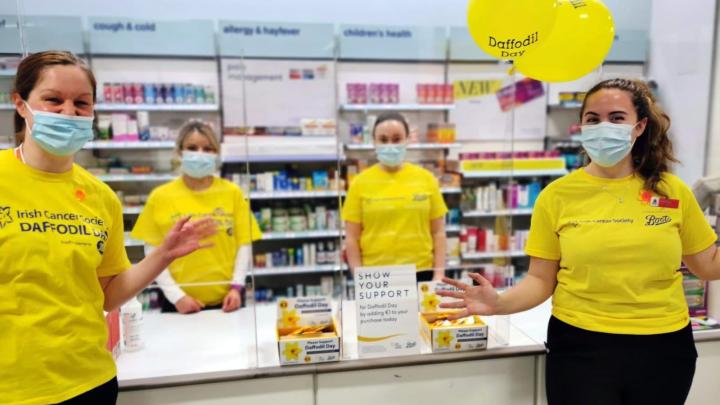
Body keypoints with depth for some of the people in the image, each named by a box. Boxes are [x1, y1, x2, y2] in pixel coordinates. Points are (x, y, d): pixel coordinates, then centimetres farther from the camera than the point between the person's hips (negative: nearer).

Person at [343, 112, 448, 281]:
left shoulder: (426, 178, 2)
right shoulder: (360, 182, -2)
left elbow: (438, 233, 5)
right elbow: (352, 238, 0)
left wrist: (439, 274, -1)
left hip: (421, 272, 1)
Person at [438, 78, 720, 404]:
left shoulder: (672, 191, -1)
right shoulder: (557, 195, -7)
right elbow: (541, 280, -5)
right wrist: (499, 303, -21)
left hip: (663, 346, 3)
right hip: (581, 346, -2)